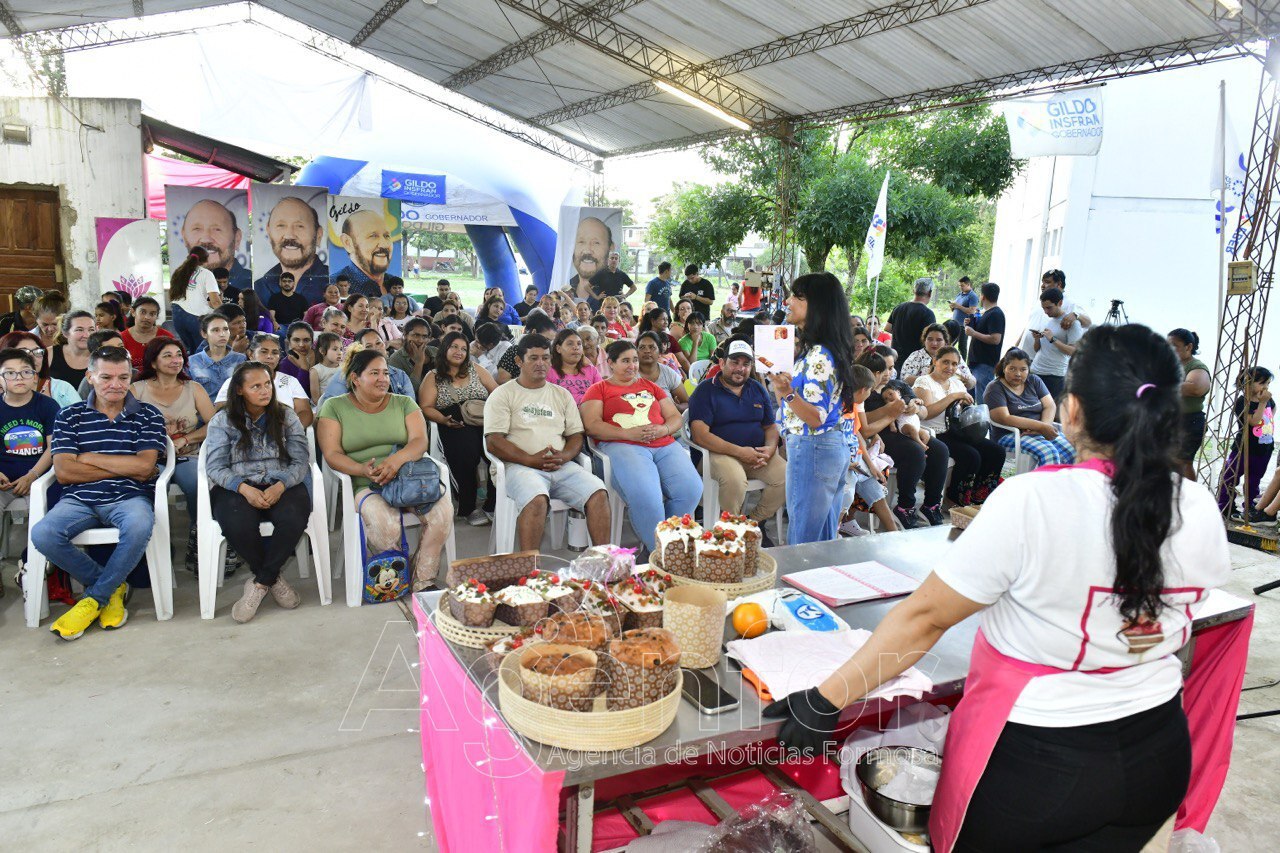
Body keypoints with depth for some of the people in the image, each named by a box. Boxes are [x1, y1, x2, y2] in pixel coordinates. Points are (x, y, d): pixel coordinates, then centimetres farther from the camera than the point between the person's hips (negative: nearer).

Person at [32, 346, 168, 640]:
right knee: (42, 534, -28)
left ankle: (94, 597, -11)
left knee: (139, 526, -36)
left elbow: (144, 466, -6)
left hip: (129, 498, -2)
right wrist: (127, 467, -6)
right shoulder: (69, 416, 11)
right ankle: (112, 586, -4)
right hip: (79, 499, 2)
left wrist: (87, 457, -2)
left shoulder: (148, 416, 8)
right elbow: (63, 472, -2)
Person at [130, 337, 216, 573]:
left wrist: (184, 440, -8)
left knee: (202, 486, -33)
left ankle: (198, 542, -13)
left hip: (187, 457, 1)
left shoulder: (193, 388, 16)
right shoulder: (136, 390, 14)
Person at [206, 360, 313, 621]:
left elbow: (301, 460, 2)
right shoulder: (222, 421, 8)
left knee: (293, 518, -34)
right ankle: (273, 578, -6)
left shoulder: (286, 416, 10)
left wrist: (280, 486, -18)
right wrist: (244, 488, -20)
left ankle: (260, 583, -13)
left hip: (281, 485, 1)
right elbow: (215, 467, -1)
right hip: (236, 488, 0)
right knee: (238, 525, -35)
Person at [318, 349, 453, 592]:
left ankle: (423, 581, -11)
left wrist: (397, 459, -23)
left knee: (443, 510, -28)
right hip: (364, 486, -2)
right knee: (384, 522, -35)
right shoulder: (334, 407, 10)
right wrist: (362, 469, -21)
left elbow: (420, 441, 1)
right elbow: (332, 454, -1)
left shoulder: (404, 403, 16)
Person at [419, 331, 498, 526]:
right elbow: (427, 408, 7)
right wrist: (445, 420, -13)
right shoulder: (433, 377, 16)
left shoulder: (476, 370, 22)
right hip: (455, 427, -2)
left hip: (485, 422, 2)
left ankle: (494, 503, -16)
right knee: (467, 451, -36)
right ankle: (469, 507, -18)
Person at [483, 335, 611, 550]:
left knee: (598, 493, -22)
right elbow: (493, 441, -2)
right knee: (537, 500, -36)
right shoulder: (502, 394, 8)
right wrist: (531, 460, -14)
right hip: (521, 467, -4)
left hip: (562, 466, 4)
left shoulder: (562, 395, 22)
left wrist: (563, 456, -6)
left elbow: (576, 435, 18)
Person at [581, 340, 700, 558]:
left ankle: (652, 546, -9)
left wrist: (664, 429, 0)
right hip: (621, 446, -4)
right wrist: (628, 433, -11)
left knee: (691, 488, -23)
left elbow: (676, 417, 25)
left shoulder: (649, 386, 31)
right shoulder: (599, 389, 17)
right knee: (645, 494, -35)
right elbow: (592, 425, 1)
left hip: (664, 444, 5)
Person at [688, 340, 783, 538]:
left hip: (756, 453, 5)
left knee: (787, 476, -20)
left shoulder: (758, 390, 18)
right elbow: (699, 434, -13)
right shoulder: (705, 390, -1)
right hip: (720, 453, -5)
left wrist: (770, 448, -6)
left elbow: (771, 426, 19)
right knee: (735, 479, -37)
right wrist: (739, 451, -18)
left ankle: (755, 523, 1)